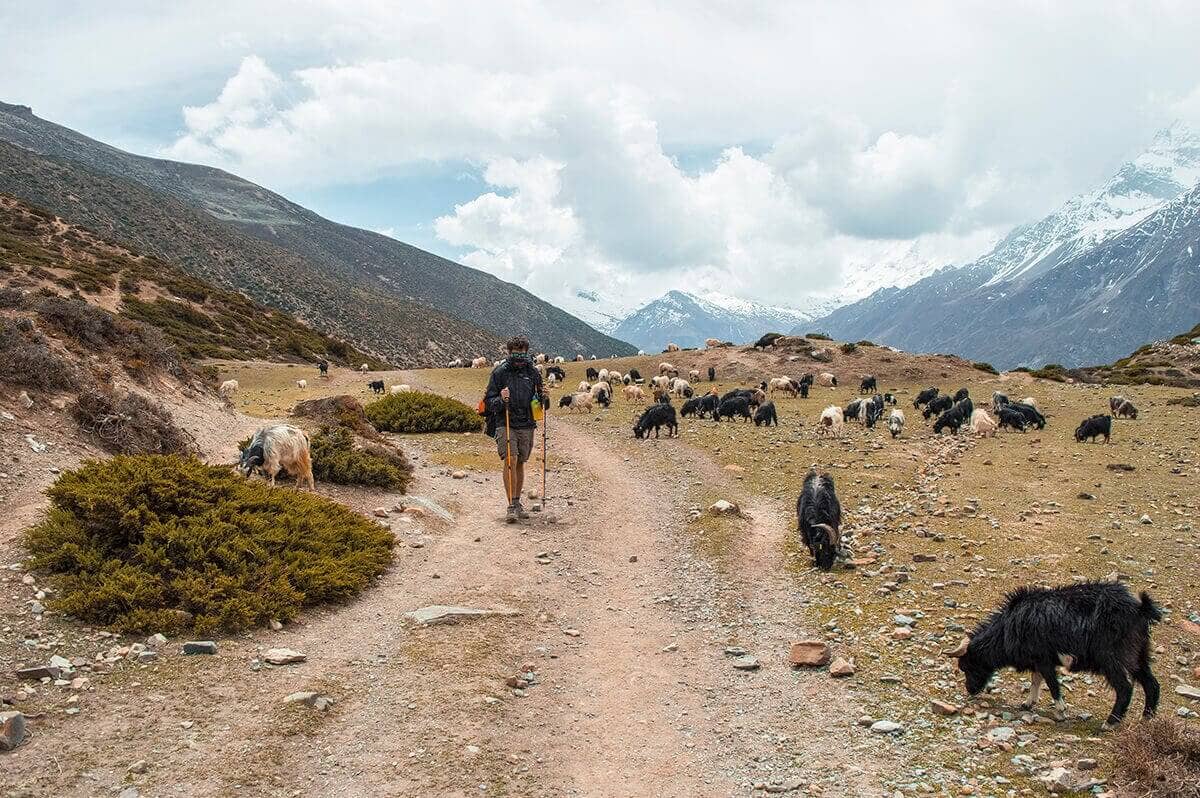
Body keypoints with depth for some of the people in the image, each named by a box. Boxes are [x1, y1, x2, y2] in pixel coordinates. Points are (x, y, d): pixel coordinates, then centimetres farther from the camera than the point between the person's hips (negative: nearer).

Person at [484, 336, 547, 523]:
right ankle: (511, 506, -13)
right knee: (510, 461, -15)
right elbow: (489, 402, -1)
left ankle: (517, 503, 23)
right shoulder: (499, 372, -3)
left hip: (527, 425, 4)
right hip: (505, 424, -3)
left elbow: (539, 402, 16)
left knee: (520, 464, 11)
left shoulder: (533, 372, 7)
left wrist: (542, 397, -6)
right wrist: (501, 400, -21)